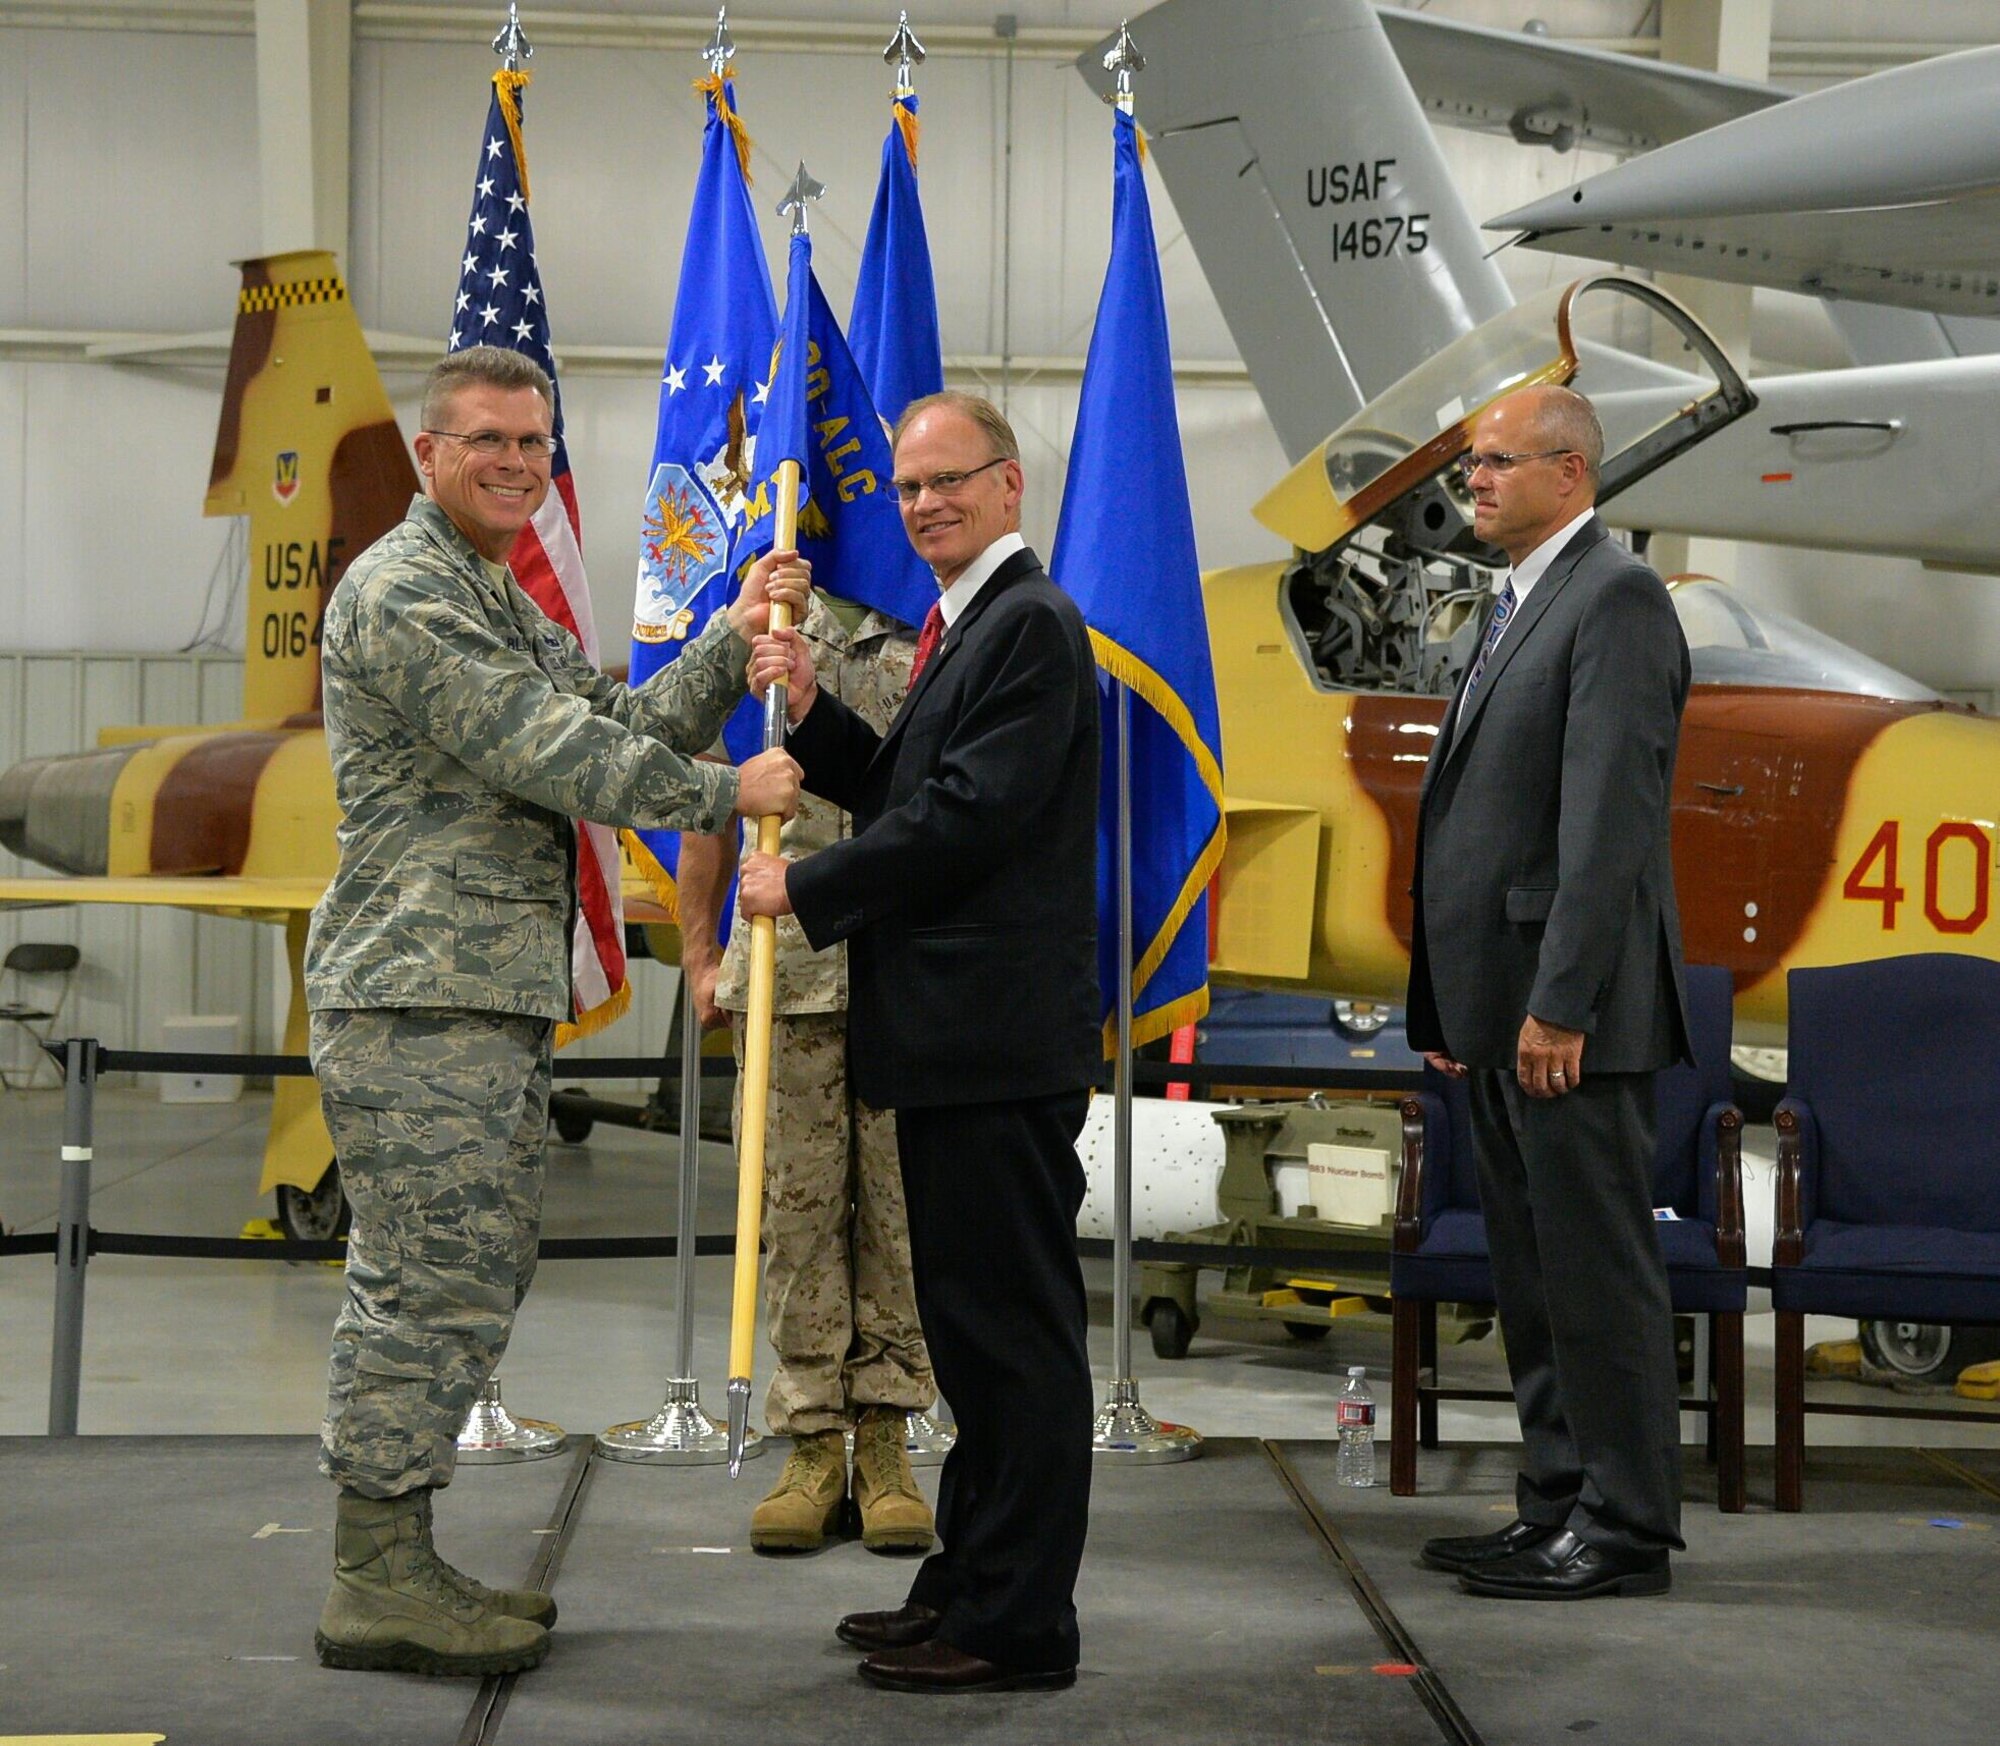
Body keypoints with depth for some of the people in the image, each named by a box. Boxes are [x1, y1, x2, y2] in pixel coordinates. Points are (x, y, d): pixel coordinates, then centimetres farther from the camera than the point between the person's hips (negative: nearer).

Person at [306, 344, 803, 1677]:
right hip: (421, 995, -10)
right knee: (435, 1282, -9)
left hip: (499, 997, 10)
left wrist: (735, 641, 4)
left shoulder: (511, 605, 23)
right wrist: (728, 794, -10)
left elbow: (622, 728, 16)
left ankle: (398, 1565, 18)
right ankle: (377, 1581, -3)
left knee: (466, 1280, 12)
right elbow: (543, 751, -16)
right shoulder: (405, 591, -9)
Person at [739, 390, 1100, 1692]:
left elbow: (968, 816, -20)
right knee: (973, 1317, 17)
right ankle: (971, 1580, 28)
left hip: (1001, 1040, -11)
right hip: (956, 1039, 11)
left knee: (1016, 1326, -4)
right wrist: (812, 711, 4)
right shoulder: (968, 625, 19)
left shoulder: (1032, 626, -13)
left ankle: (1020, 1622, 2)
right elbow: (902, 791, 20)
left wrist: (805, 888, -11)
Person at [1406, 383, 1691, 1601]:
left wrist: (1560, 1003, -23)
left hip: (1570, 1010, -10)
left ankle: (1627, 1529, 4)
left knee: (1599, 1271, -3)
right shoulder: (1523, 605, 19)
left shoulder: (1617, 598, -11)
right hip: (1501, 1008, 10)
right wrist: (1452, 1008, 16)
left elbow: (1607, 819, -19)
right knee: (1534, 1275, 14)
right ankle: (1561, 1509, 23)